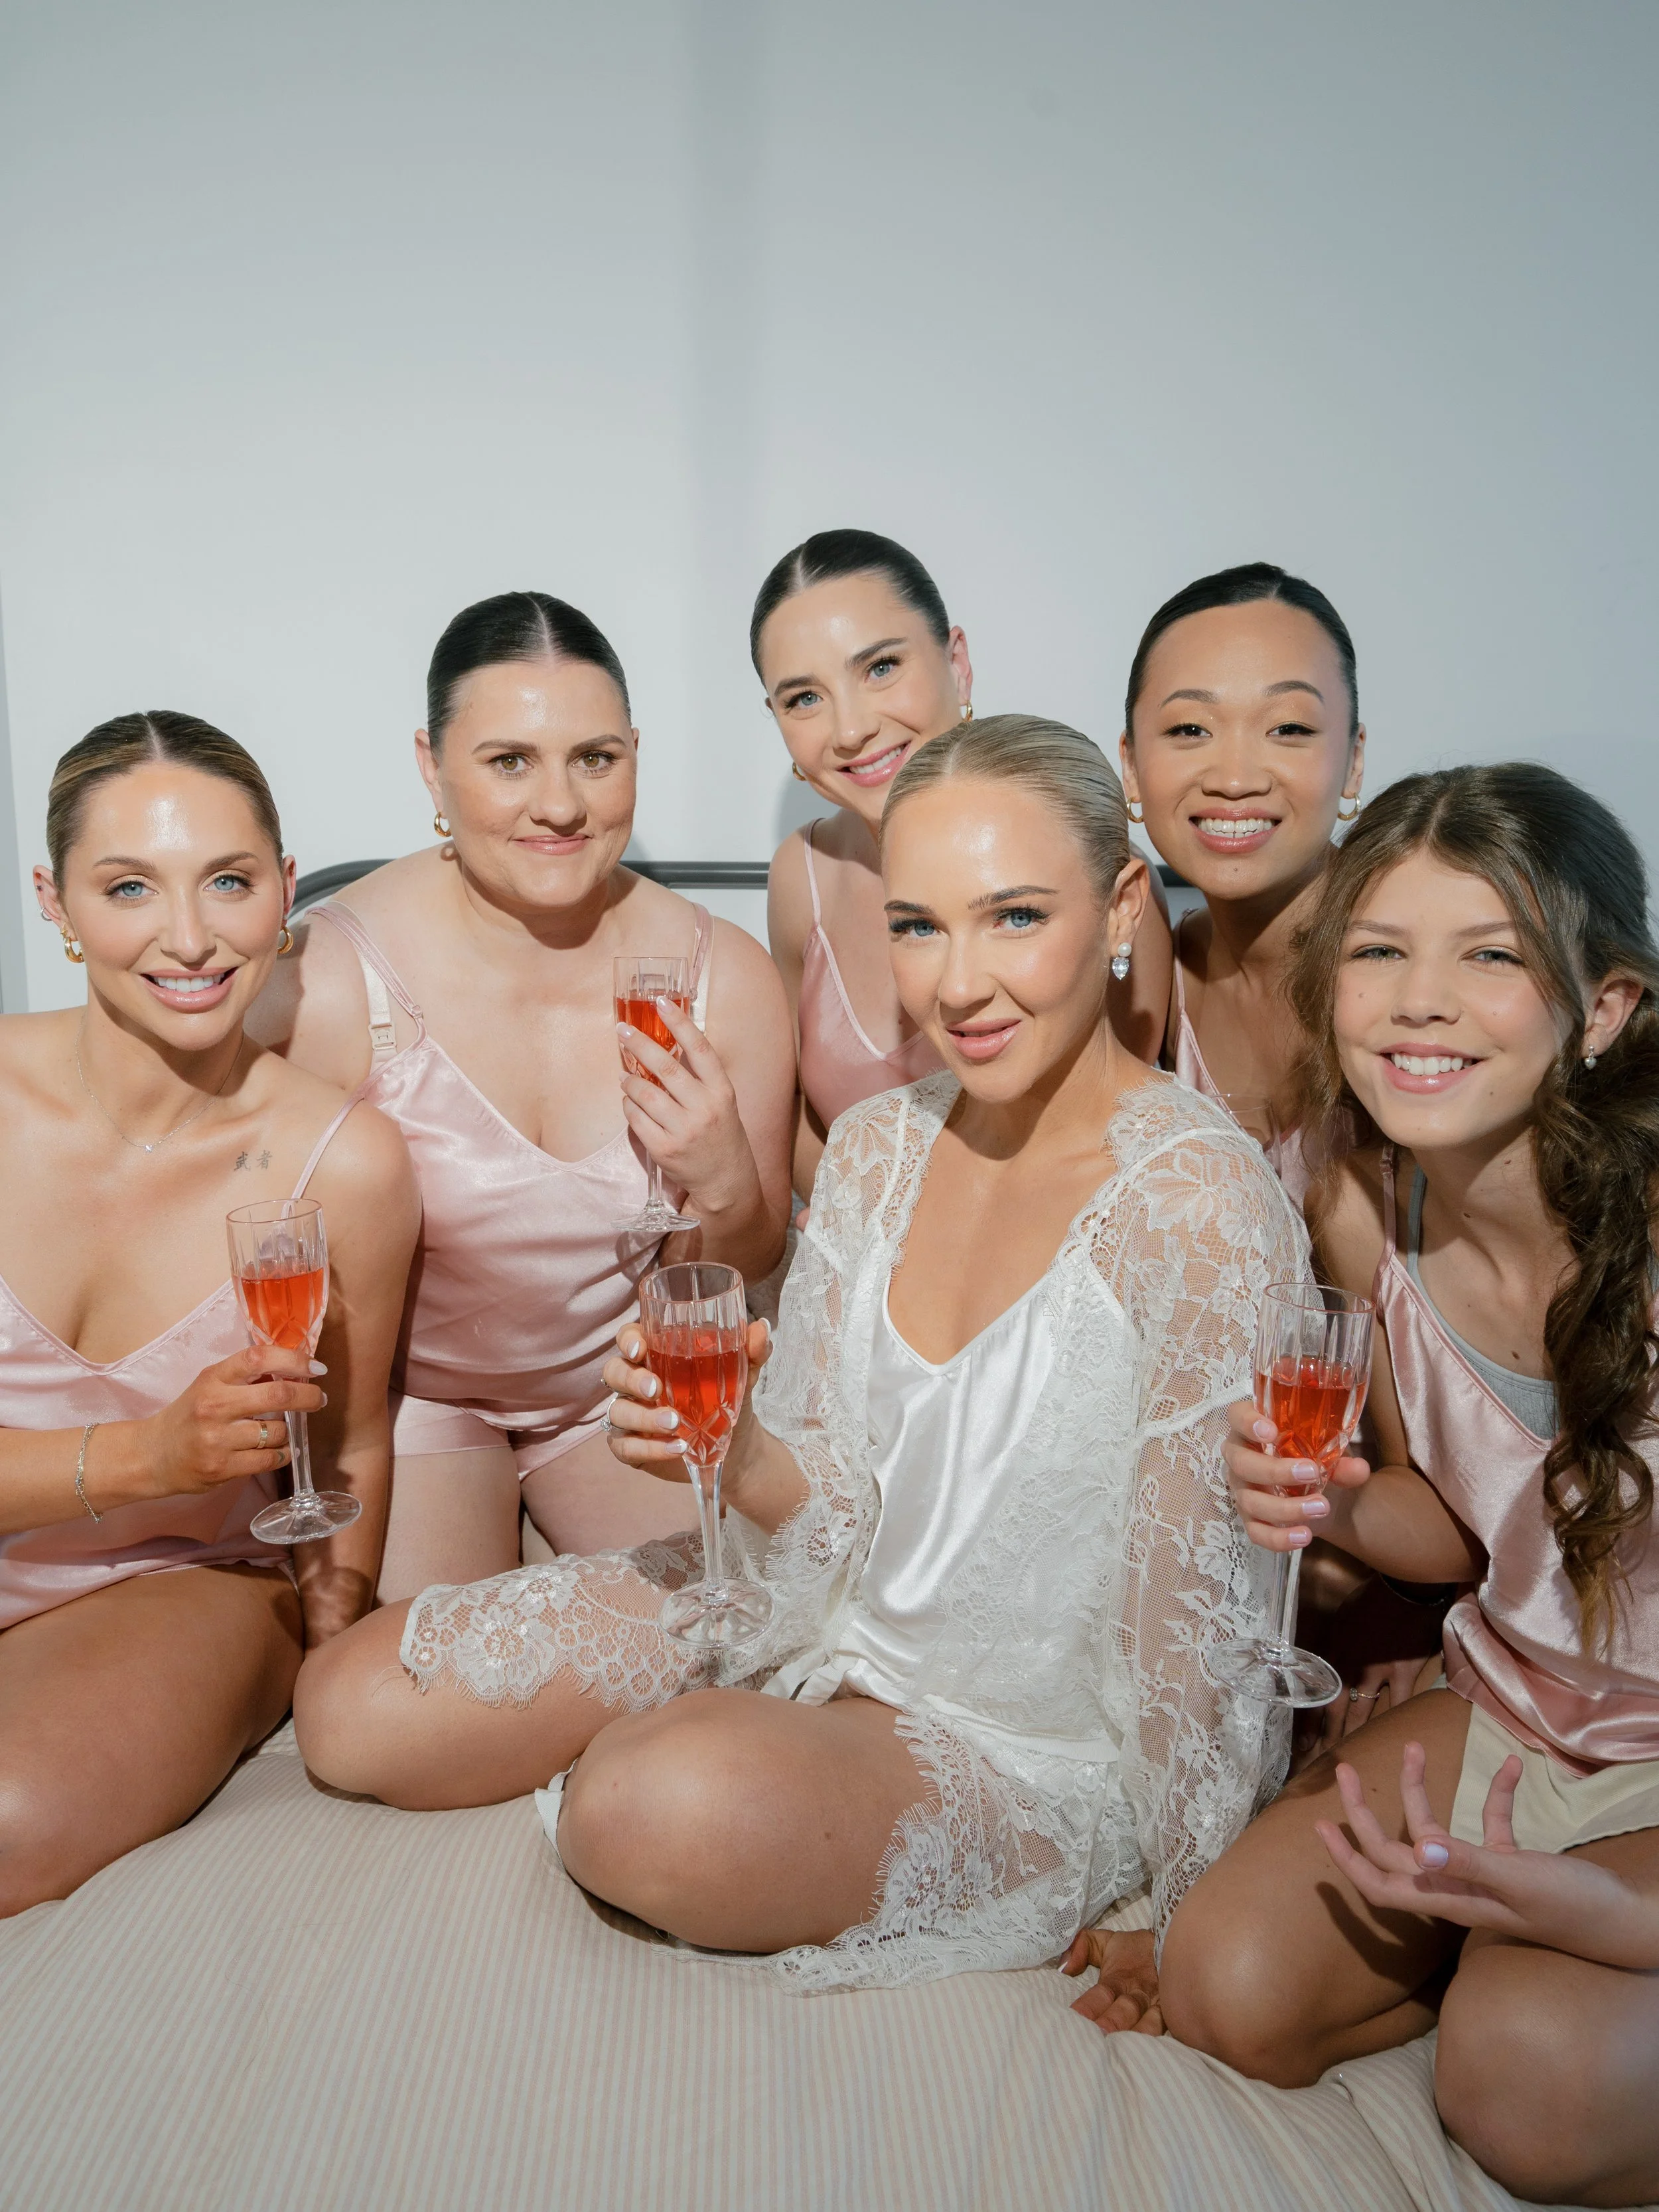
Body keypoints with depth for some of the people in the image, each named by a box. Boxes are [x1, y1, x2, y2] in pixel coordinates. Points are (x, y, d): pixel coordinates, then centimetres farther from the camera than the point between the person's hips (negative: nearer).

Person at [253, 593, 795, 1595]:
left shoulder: (725, 975, -13)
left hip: (624, 1380, 3)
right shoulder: (332, 978, -23)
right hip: (412, 1392, -2)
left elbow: (744, 1271, -2)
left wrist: (726, 1190, -24)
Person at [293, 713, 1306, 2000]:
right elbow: (834, 1501, 1)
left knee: (669, 1807, -34)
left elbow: (1192, 1612, -18)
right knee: (353, 1711, -2)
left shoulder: (1192, 1201, -23)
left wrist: (1183, 1931, -11)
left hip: (1029, 1751, -5)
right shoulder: (879, 1145, -3)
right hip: (829, 1617, 6)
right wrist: (730, 1444, -20)